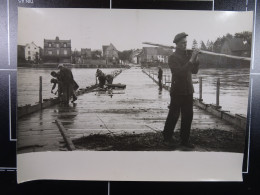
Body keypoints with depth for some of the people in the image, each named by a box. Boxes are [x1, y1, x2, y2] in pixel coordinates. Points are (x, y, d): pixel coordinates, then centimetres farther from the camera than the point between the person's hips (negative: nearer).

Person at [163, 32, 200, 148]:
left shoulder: (187, 55, 11)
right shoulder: (173, 58, -10)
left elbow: (194, 71, 11)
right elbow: (180, 71, -24)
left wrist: (196, 59, -3)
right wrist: (191, 59, -24)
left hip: (188, 91, 6)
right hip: (177, 91, -6)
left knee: (188, 116, 6)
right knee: (173, 116, 4)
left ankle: (185, 140, 16)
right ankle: (167, 137, 23)